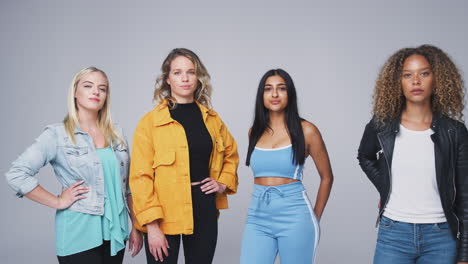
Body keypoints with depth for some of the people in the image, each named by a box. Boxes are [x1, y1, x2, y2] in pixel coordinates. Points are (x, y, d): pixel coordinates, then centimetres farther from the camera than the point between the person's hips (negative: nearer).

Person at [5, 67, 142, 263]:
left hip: (116, 232, 5)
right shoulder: (57, 134, -7)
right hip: (80, 235, -4)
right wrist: (58, 202, -12)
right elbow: (16, 174, -14)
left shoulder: (116, 133, 7)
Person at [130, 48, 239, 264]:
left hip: (204, 209, 4)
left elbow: (231, 153, 24)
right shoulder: (150, 122, -6)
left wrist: (224, 183, 7)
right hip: (165, 214, -4)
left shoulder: (212, 119, 8)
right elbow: (140, 177, -10)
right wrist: (152, 225, -16)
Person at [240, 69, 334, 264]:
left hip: (294, 218, -3)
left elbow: (326, 177, 5)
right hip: (258, 218, 4)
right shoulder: (254, 131, 8)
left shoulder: (306, 130, -3)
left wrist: (315, 218, 7)